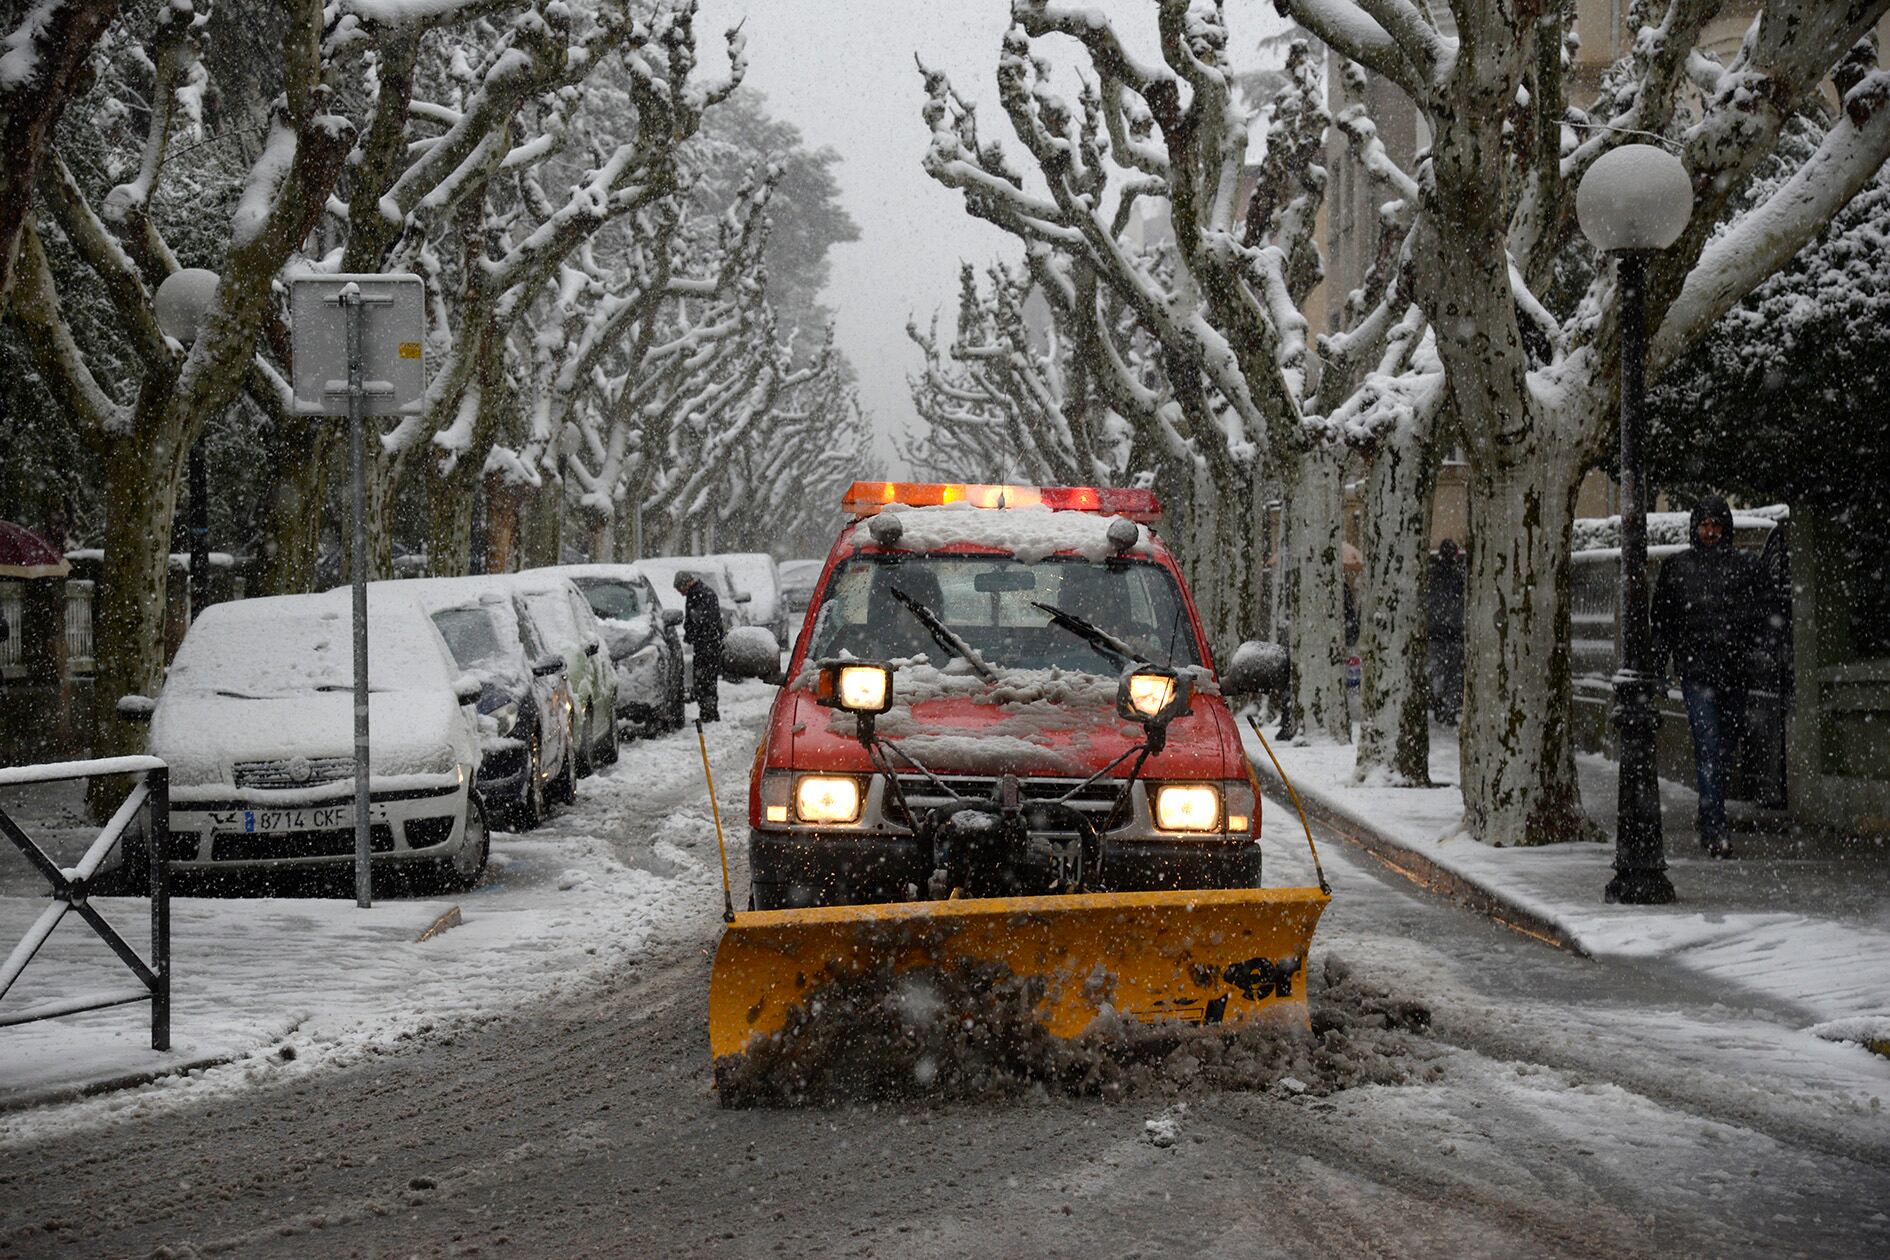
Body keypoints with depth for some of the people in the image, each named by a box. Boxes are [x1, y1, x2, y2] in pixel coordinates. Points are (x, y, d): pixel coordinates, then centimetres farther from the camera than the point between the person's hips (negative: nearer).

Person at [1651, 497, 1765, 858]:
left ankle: (1712, 826, 22)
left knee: (1728, 748, 8)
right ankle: (1714, 829, -18)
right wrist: (1657, 668, 8)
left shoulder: (1746, 567, 8)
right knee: (1708, 747, -13)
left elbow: (1760, 616, 11)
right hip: (1696, 669, -2)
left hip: (1735, 670, 2)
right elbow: (1662, 621, 12)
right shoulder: (1676, 567, 8)